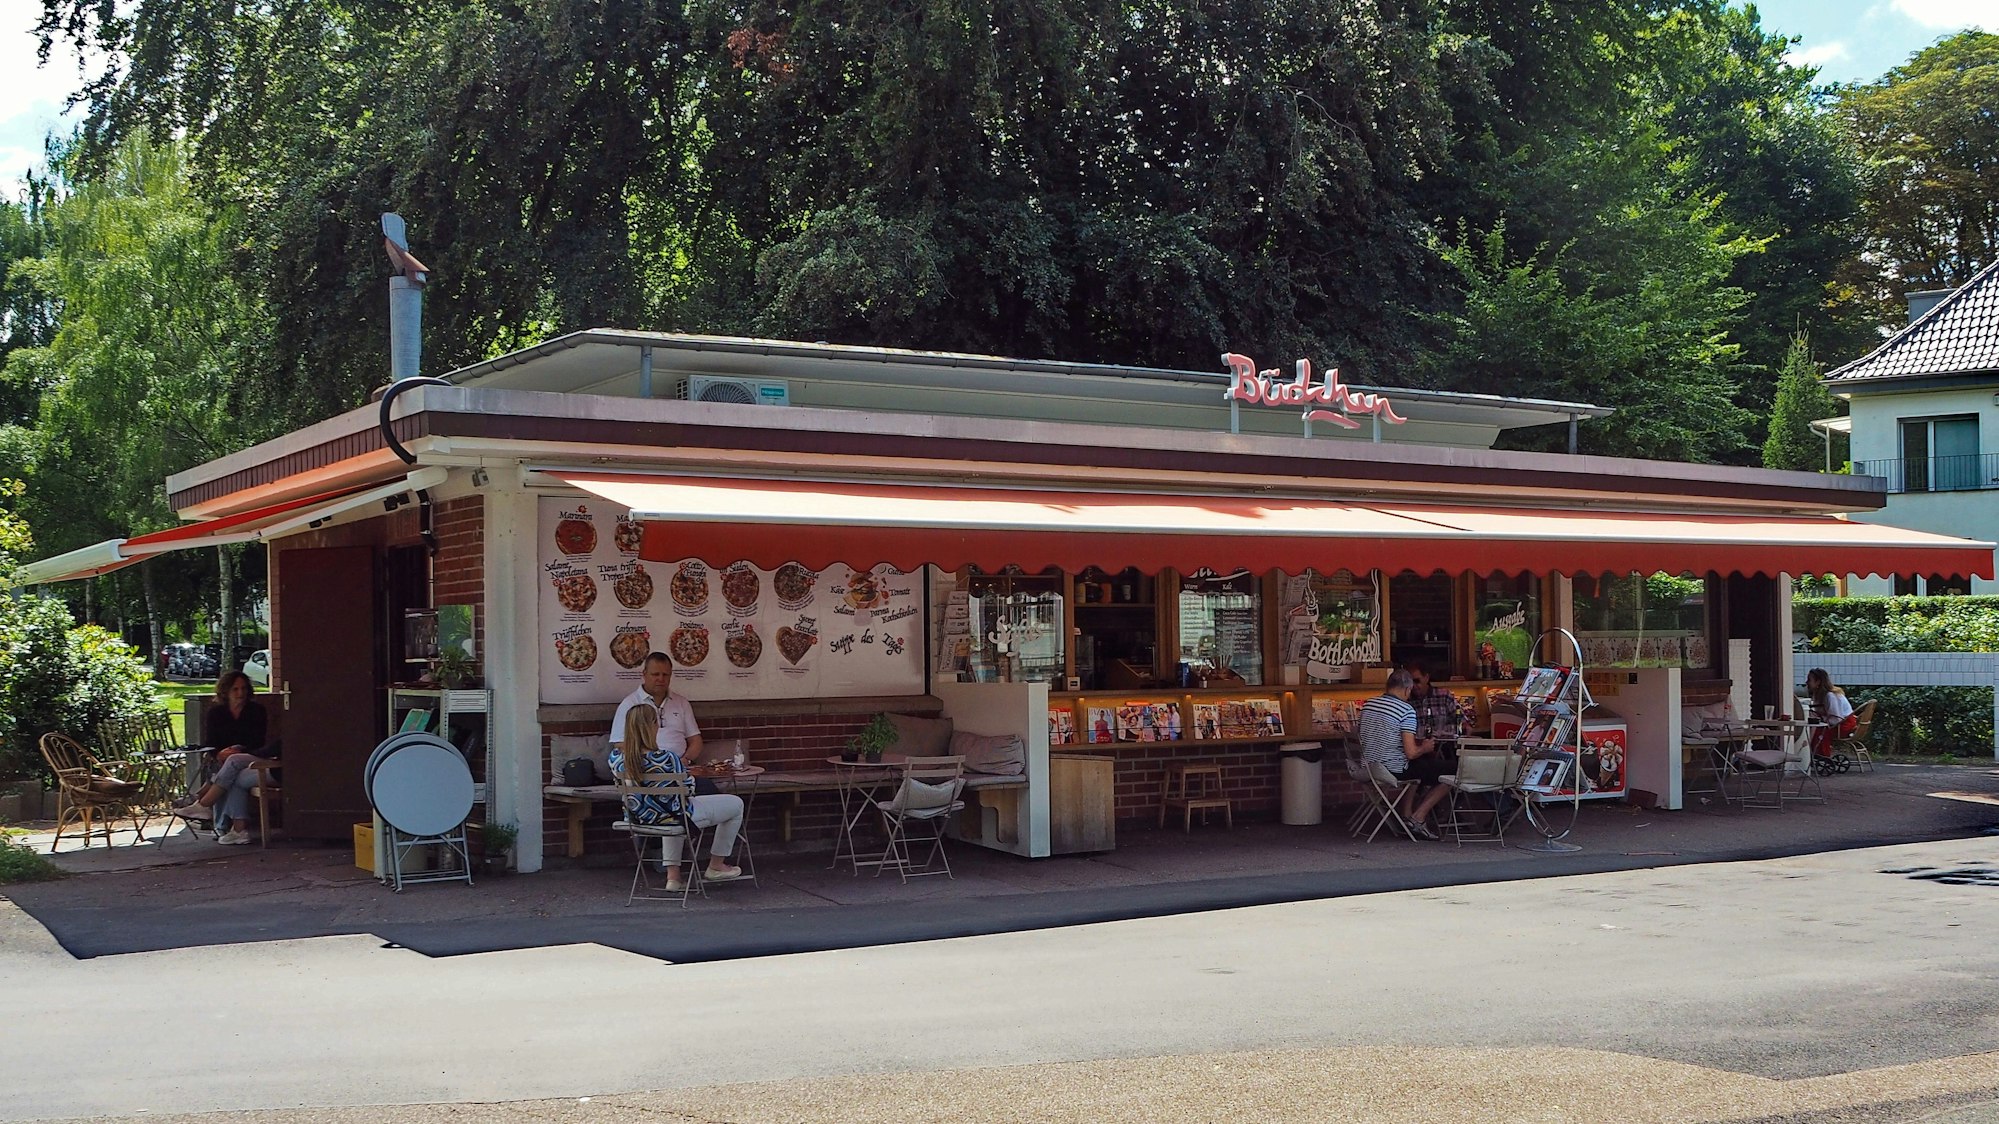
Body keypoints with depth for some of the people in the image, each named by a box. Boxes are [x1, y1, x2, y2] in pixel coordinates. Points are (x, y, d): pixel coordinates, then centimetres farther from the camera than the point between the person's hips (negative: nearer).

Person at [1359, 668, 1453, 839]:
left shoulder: (1368, 704, 4)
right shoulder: (1407, 710, -17)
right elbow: (1411, 753, -21)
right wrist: (1425, 748, 3)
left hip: (1370, 768, 8)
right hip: (1395, 771, -8)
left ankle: (1407, 813, 29)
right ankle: (1419, 817, 0)